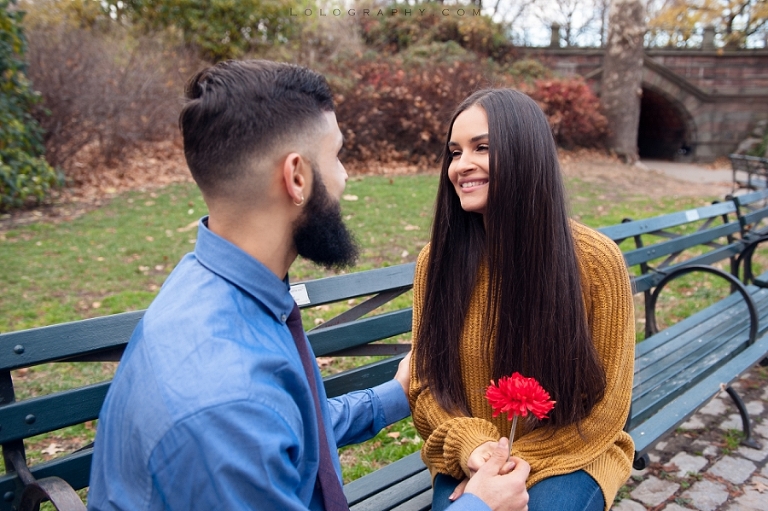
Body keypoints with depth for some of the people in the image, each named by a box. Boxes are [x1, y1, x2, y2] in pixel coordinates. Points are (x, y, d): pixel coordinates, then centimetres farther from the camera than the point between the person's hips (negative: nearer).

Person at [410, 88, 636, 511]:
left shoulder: (596, 260, -15)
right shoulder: (437, 259, -9)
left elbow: (604, 404, -7)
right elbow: (426, 382, 0)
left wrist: (513, 464, -12)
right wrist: (470, 445, -17)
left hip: (567, 455, -1)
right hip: (468, 460, 2)